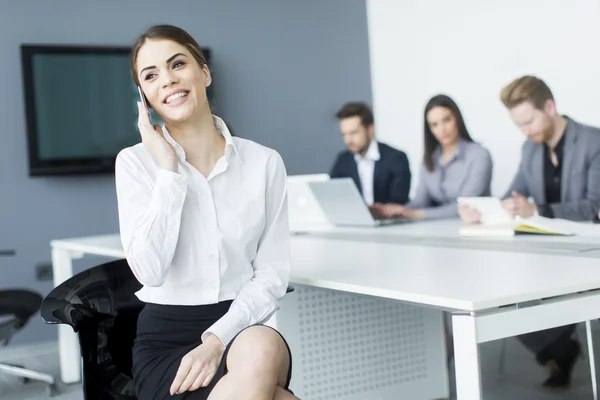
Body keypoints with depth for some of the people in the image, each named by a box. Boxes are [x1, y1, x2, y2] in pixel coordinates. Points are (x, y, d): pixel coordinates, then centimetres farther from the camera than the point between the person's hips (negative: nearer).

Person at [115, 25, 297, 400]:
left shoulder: (264, 162, 2)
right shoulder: (135, 162, -1)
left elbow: (273, 273, -1)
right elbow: (151, 271, -13)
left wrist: (219, 339, -16)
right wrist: (168, 170, -14)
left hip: (240, 330, 2)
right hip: (166, 341, -2)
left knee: (263, 349, -35)